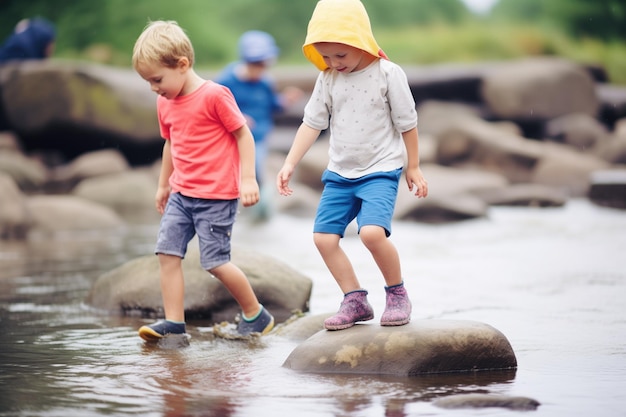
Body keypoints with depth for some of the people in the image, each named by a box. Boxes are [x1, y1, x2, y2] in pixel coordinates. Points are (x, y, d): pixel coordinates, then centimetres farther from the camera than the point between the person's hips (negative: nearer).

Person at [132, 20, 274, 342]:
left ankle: (255, 315, 12)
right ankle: (174, 321, -1)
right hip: (181, 193, 7)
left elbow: (244, 135, -10)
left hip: (217, 195, -7)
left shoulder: (214, 95, -14)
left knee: (215, 261, -6)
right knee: (167, 251, -4)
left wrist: (248, 179, -14)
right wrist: (163, 185, 29)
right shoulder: (165, 103, 8)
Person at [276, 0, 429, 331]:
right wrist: (290, 164, 0)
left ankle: (397, 294, -2)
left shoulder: (388, 74, -11)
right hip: (340, 173, 6)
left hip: (381, 171, -5)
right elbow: (312, 123, 5)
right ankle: (355, 301, 12)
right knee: (323, 237, -2)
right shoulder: (327, 79, 1)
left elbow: (406, 124, -3)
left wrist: (413, 168, 3)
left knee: (372, 232, -25)